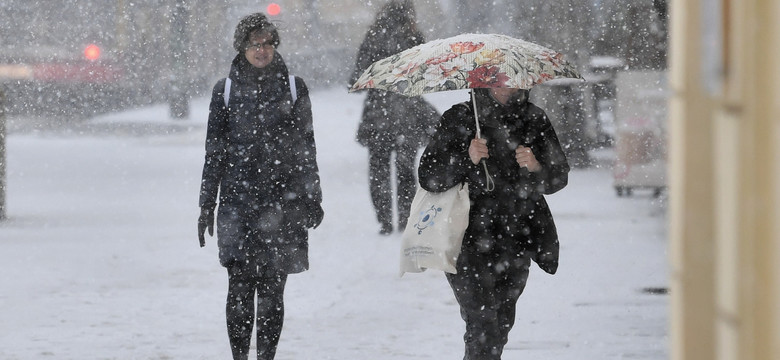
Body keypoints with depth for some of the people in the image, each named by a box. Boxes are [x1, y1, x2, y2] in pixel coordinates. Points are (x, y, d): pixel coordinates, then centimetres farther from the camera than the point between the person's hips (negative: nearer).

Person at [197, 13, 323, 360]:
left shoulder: (293, 87, 7)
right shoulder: (226, 90, 7)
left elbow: (306, 148, 10)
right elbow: (214, 151, 10)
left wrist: (312, 198, 7)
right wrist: (207, 204, 7)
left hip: (282, 199, 0)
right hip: (239, 198, 0)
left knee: (272, 288, 0)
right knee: (240, 286, -7)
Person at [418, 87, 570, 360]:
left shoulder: (535, 121, 6)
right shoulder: (458, 120, -3)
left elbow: (559, 178, 2)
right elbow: (428, 178, -7)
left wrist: (536, 168, -19)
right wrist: (466, 159, -23)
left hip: (517, 242, 4)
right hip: (470, 242, -4)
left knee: (502, 325, 10)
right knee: (482, 327, -16)